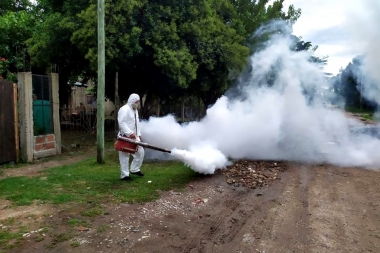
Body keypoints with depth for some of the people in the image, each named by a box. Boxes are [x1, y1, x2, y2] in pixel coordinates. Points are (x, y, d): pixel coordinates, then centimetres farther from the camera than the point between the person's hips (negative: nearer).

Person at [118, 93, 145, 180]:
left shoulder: (135, 110, 16)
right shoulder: (124, 109, -14)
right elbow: (121, 123, -23)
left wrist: (139, 134, 15)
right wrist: (130, 133, -26)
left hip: (134, 137, 9)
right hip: (125, 137, -9)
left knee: (140, 151, 10)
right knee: (124, 156, 0)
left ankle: (134, 169, 25)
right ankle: (124, 175, 10)